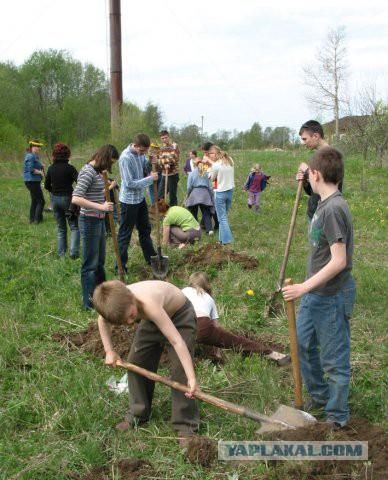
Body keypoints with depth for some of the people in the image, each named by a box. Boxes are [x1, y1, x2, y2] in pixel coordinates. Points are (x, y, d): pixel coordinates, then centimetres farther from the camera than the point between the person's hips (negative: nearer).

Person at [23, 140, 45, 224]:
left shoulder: (35, 156, 14)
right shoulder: (30, 156, -16)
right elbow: (31, 170, -24)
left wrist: (41, 166, 7)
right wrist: (40, 172, -14)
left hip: (34, 181, 11)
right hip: (32, 181, -11)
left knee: (34, 201, 16)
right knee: (41, 201, -7)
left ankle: (32, 220, 22)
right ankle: (37, 220, -4)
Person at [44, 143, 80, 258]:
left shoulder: (51, 168, 1)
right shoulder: (69, 168, -12)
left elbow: (47, 185, 7)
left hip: (55, 199, 5)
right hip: (67, 198, -5)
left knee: (61, 228, 16)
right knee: (74, 227, 5)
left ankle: (61, 252, 16)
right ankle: (74, 252, -8)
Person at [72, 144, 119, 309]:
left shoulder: (97, 171, 10)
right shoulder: (88, 172, -19)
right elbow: (76, 199, -29)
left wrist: (107, 189, 7)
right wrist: (101, 207, -31)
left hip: (99, 220, 10)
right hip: (90, 222, -10)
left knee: (100, 261, 21)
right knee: (90, 264, 1)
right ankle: (90, 303, 12)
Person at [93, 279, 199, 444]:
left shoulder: (148, 304, -45)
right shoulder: (118, 301, -26)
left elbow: (176, 340, -47)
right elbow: (103, 319, 0)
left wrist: (192, 378, -50)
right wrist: (109, 351, -4)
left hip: (180, 315, -6)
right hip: (152, 319, 6)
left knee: (180, 370, -16)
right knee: (135, 362, 5)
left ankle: (185, 425, -2)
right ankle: (138, 415, 23)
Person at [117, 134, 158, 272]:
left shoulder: (140, 153, -2)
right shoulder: (125, 158, -25)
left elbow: (144, 167, 14)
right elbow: (130, 183, -26)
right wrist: (150, 178, -22)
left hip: (140, 198, 9)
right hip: (129, 200, -9)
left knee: (145, 229, 21)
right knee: (125, 234, 1)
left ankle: (151, 258, 37)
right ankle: (121, 265, 10)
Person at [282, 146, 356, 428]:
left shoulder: (334, 209, -23)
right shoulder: (325, 204, 6)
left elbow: (339, 261, -27)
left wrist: (304, 287, -26)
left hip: (331, 296, -10)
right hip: (315, 293, 10)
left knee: (334, 359, 6)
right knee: (303, 344, 22)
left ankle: (337, 417, 24)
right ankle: (320, 396, 41)